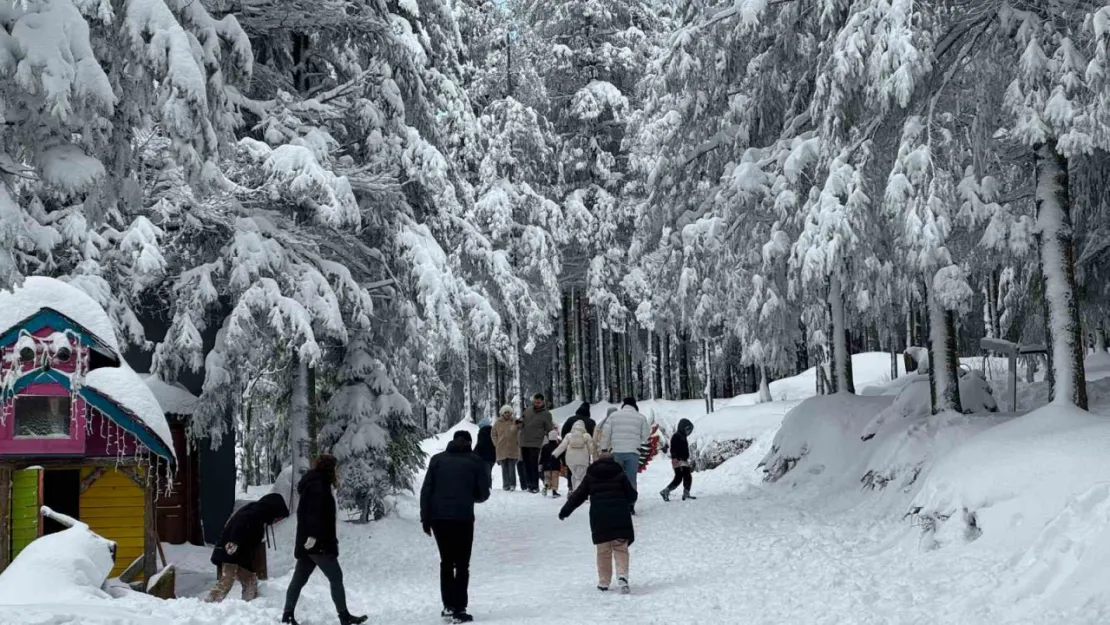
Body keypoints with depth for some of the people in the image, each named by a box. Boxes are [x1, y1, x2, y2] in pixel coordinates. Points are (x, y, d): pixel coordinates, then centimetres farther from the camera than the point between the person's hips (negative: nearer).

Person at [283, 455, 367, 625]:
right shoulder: (318, 485, -12)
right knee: (336, 578, -5)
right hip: (318, 543, -10)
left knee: (299, 579, 10)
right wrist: (313, 535, -31)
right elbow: (315, 511, -24)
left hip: (308, 542, 10)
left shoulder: (316, 484, 20)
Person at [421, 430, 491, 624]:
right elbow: (483, 493, 5)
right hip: (463, 517, -2)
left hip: (438, 517, 3)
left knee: (446, 561, 18)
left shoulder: (437, 459, 9)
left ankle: (448, 605, 16)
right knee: (462, 565, 5)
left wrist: (425, 518, 6)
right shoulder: (475, 461, 4)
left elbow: (426, 491, 3)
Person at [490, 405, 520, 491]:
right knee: (504, 468, 4)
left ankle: (512, 485, -1)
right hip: (501, 450, 2)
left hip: (513, 449, -2)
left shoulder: (515, 422, 1)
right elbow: (494, 434, 15)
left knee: (512, 468, -6)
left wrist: (518, 443, -2)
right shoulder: (498, 423, 5)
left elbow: (520, 433, 6)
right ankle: (506, 485, 8)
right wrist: (497, 444, 6)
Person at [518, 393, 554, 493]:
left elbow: (549, 430, -2)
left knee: (534, 465, -7)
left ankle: (534, 486, -3)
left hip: (535, 443, -5)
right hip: (524, 442, 6)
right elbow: (522, 417, 25)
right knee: (526, 464, 12)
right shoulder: (529, 409, 9)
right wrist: (521, 421, 1)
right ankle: (528, 483, 20)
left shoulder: (546, 414, -4)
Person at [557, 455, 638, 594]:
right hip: (619, 517, -1)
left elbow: (578, 495, 11)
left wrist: (565, 510, 20)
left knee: (603, 551, 9)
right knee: (620, 549, 4)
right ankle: (622, 575, -17)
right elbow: (632, 495, 9)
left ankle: (604, 582, 11)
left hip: (599, 518, 1)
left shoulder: (590, 477, 11)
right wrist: (627, 503, 31)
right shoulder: (620, 474, 9)